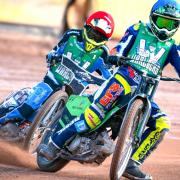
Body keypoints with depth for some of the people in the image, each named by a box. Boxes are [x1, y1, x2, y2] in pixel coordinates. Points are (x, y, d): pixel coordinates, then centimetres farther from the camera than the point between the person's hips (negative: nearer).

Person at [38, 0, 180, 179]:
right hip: (123, 80, -4)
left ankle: (131, 164, -15)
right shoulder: (138, 30, 12)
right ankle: (54, 144, -20)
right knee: (97, 111, -25)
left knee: (161, 124, -18)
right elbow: (120, 48, 1)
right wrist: (114, 56, -23)